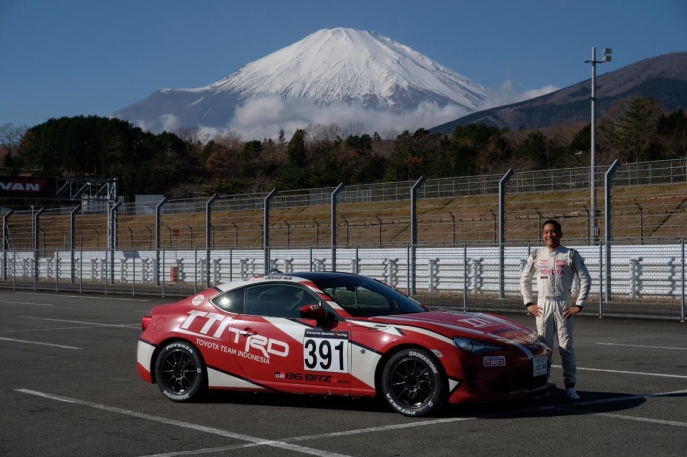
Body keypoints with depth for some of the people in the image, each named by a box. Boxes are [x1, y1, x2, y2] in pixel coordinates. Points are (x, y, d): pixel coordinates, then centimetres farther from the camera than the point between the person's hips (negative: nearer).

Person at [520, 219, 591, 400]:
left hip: (563, 305, -2)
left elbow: (585, 279, 0)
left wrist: (579, 305, -6)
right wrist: (528, 303, 6)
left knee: (566, 347, -3)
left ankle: (570, 386, -1)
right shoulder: (536, 255, 6)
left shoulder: (571, 255, -1)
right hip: (542, 305, 2)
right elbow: (524, 279, 14)